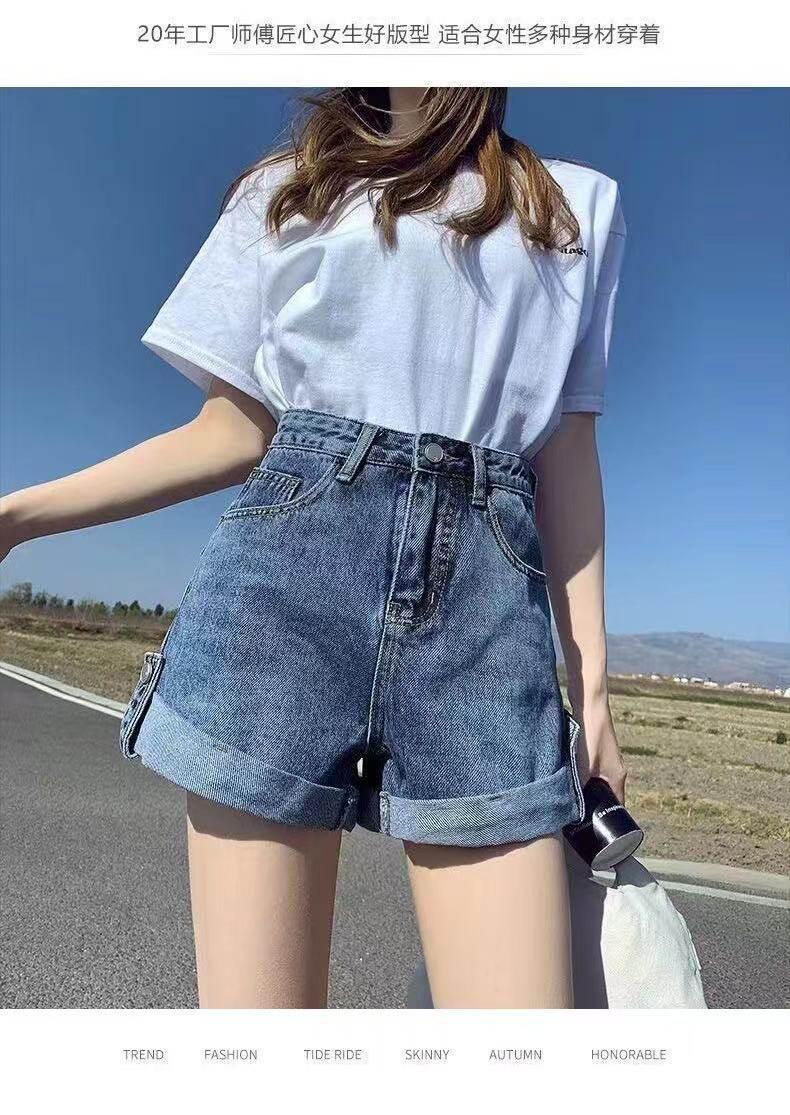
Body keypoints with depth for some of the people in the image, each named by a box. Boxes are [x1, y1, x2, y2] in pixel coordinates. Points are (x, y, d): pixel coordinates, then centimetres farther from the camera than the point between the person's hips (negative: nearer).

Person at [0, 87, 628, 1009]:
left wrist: (590, 673, 7)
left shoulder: (579, 206, 23)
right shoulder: (286, 188, 21)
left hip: (486, 596, 1)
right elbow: (233, 431, 14)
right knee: (252, 1000, -2)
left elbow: (567, 460, 15)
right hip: (289, 563, 0)